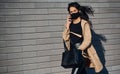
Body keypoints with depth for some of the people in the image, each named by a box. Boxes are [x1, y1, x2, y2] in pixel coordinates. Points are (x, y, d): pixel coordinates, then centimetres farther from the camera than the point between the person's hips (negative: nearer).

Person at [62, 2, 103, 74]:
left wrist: (78, 50, -22)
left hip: (83, 52, -6)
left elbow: (87, 40, -16)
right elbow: (65, 38, -1)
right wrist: (67, 25, -10)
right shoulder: (69, 24, 6)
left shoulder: (84, 23, -10)